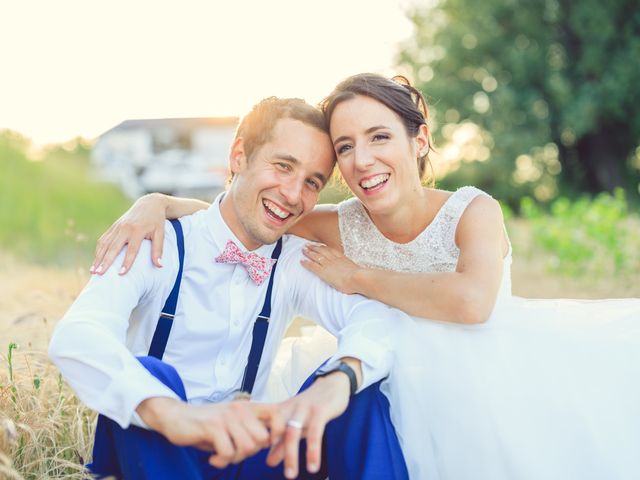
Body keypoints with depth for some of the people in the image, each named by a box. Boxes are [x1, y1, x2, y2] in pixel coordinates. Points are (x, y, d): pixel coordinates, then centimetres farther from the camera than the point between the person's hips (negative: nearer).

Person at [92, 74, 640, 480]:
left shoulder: (473, 211, -13)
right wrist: (154, 204, -24)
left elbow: (472, 301, -34)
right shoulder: (343, 226, -6)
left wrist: (359, 277, -23)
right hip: (420, 399, 1)